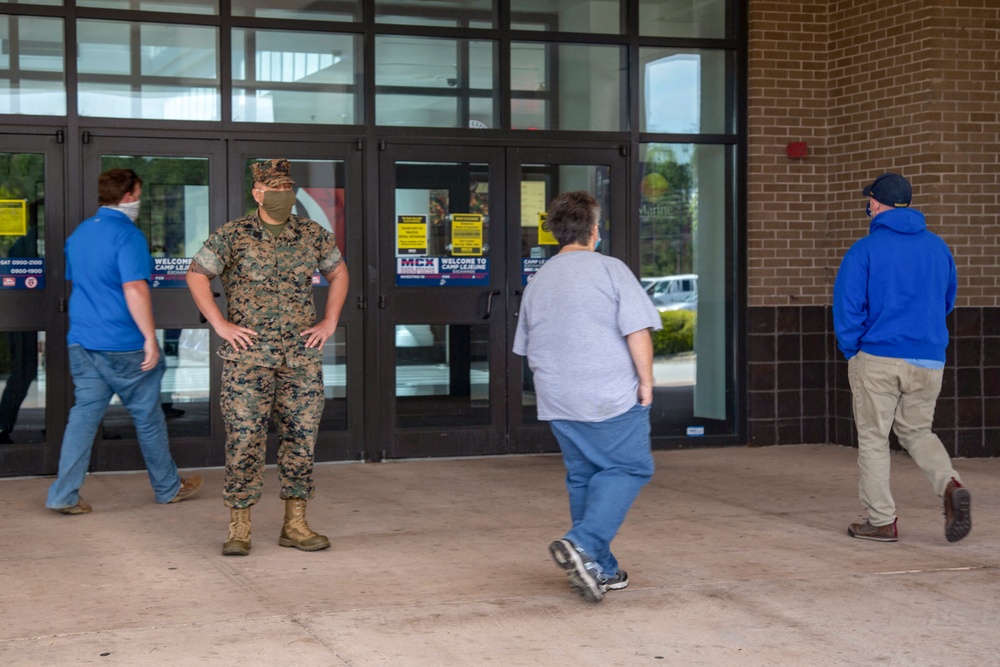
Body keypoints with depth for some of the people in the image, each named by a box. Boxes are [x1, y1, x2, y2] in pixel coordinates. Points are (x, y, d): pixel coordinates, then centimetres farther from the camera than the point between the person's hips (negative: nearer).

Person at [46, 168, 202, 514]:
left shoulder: (78, 234, 12)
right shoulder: (128, 235, -15)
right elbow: (134, 289, -23)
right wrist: (151, 339, -21)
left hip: (82, 341, 7)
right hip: (123, 345, -7)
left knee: (84, 415, 7)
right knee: (148, 417, 8)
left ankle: (64, 495, 0)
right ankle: (168, 487, 22)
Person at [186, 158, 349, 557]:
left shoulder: (313, 235, 6)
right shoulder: (232, 236, -4)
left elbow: (338, 272, 20)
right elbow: (197, 275, 3)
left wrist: (330, 322, 10)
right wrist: (219, 325, -4)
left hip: (302, 356, 4)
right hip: (249, 355, -3)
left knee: (301, 437, 5)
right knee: (244, 439, -5)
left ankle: (295, 525, 15)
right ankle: (239, 528, 4)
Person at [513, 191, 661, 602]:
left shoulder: (538, 281, 12)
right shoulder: (609, 270, -7)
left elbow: (527, 348, 19)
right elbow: (637, 332, -13)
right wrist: (646, 380, -3)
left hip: (557, 401, 6)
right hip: (612, 398, -6)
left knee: (582, 476, 14)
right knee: (628, 468, 3)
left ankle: (599, 569, 17)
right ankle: (582, 544, -15)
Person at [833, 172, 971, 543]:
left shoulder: (864, 250, -8)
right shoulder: (938, 247, 7)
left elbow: (847, 309, -10)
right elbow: (947, 301, 17)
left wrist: (852, 353, 3)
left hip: (877, 358, -4)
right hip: (928, 360, 4)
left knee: (873, 439, 6)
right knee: (917, 431, 17)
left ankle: (882, 521, 8)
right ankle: (950, 486, -8)